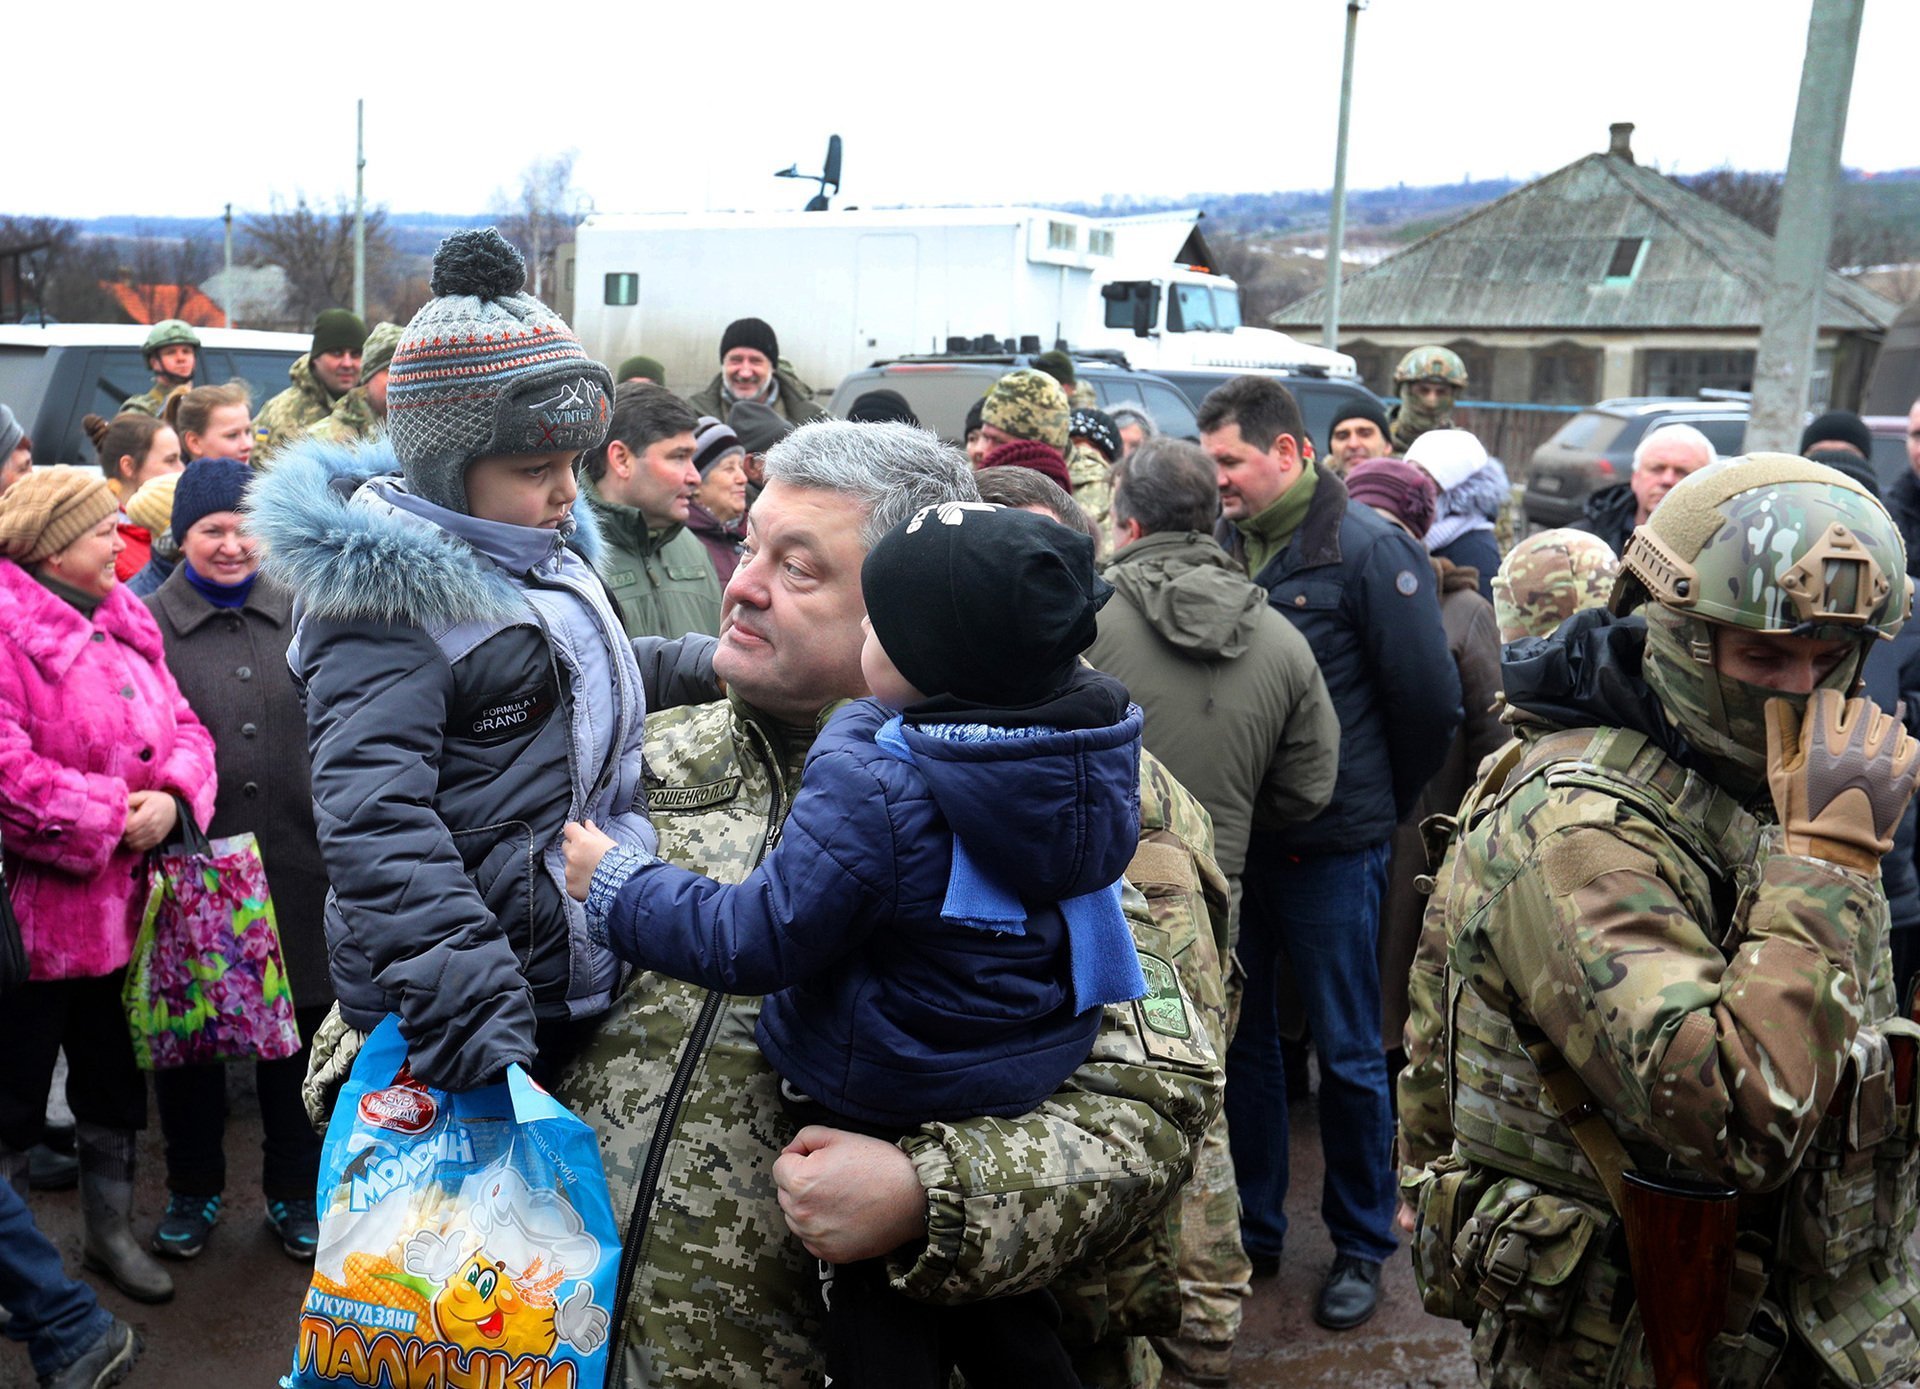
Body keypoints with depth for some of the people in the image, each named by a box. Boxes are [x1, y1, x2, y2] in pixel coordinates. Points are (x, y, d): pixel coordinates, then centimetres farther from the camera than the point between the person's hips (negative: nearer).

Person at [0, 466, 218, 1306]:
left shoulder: (123, 623, 10)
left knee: (114, 1076, 19)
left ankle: (110, 1231, 37)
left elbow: (180, 725, 10)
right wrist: (107, 818, -18)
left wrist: (173, 798, -9)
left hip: (122, 902, 7)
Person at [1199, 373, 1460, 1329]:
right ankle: (1253, 1228, 32)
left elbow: (1428, 703, -7)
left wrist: (1378, 809, 2)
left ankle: (1361, 1248, 26)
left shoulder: (1368, 550, -10)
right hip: (1233, 837, 5)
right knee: (1241, 1039, 14)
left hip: (1330, 848, -5)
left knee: (1346, 1053, 8)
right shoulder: (1220, 547, 3)